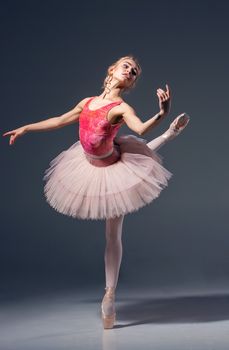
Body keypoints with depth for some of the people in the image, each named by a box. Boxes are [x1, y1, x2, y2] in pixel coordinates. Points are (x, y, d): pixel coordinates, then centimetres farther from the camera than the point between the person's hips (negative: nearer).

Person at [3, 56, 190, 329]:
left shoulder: (122, 108, -20)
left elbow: (141, 129, -40)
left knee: (113, 235, 2)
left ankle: (109, 295, 11)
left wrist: (162, 114, -59)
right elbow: (60, 121, 10)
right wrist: (25, 128, 18)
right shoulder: (87, 102, -3)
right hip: (91, 167, 6)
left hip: (113, 170, -5)